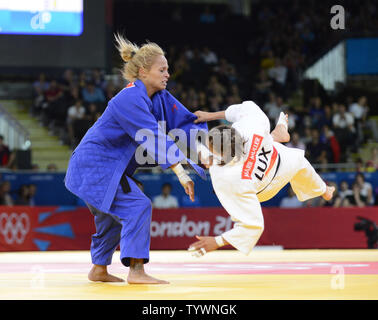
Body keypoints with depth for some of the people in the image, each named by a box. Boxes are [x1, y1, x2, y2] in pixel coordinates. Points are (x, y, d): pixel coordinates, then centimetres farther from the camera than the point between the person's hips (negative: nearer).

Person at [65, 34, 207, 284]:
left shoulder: (159, 97, 5)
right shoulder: (130, 100, -25)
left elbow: (185, 121, 2)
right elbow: (154, 139, -31)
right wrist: (181, 172, -35)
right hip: (95, 167, -11)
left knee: (112, 216, 23)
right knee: (137, 207, -20)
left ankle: (99, 270, 37)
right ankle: (136, 270, -24)